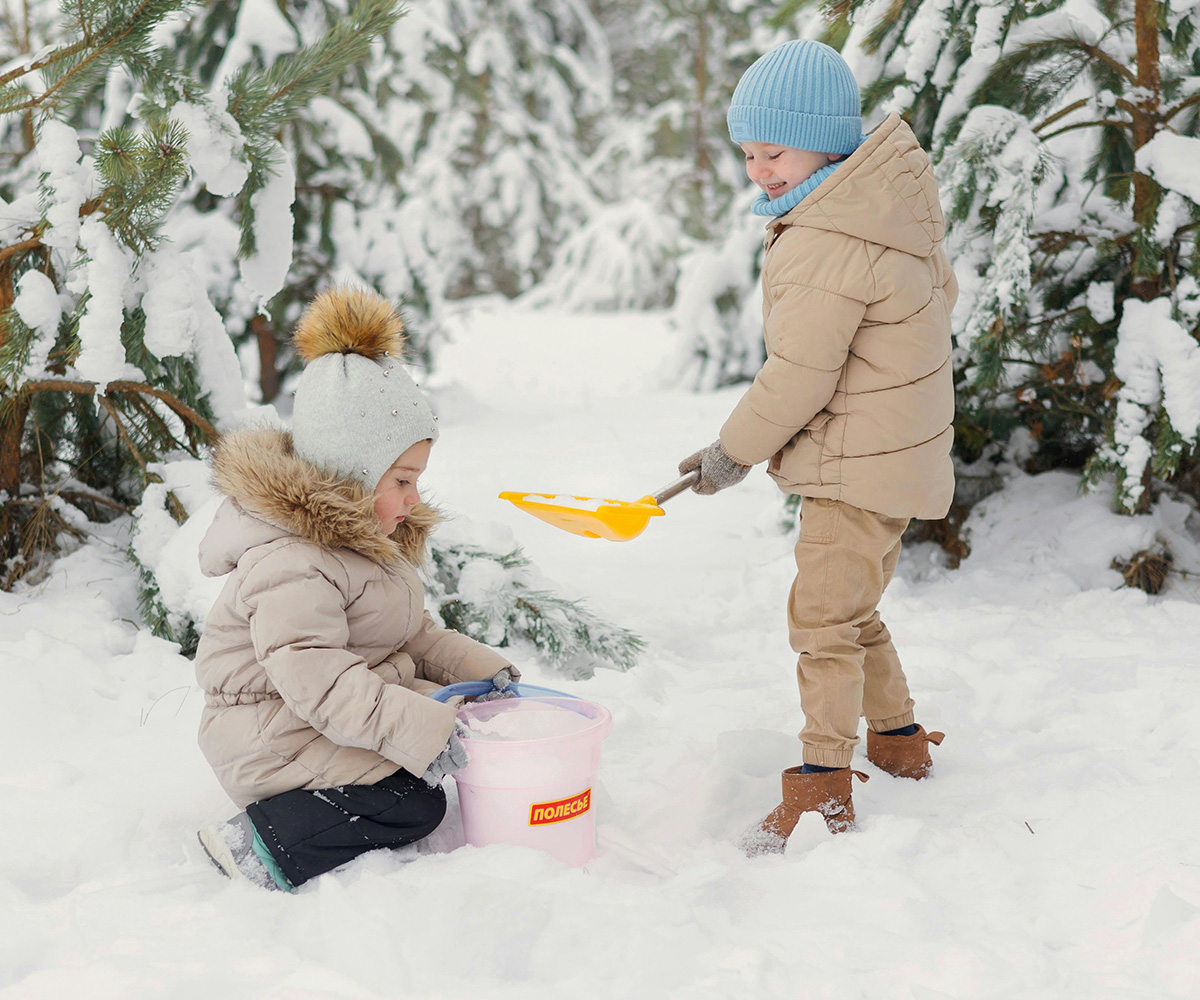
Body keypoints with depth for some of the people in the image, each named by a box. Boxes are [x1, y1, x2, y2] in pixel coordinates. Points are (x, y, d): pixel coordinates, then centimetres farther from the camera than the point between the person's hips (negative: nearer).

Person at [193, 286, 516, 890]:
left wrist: (478, 667, 4)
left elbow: (411, 633, 18)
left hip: (347, 716, 11)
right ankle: (271, 845, -16)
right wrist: (420, 730, -36)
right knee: (416, 805, -18)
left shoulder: (361, 538, 11)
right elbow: (319, 682, -32)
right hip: (278, 742, -11)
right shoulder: (290, 565, -25)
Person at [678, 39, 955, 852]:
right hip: (899, 450, 11)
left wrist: (734, 451, -9)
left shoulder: (825, 245, -25)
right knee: (853, 610, 21)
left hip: (858, 467, -11)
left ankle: (823, 787, -1)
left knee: (825, 617, -6)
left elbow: (799, 375, -22)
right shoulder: (895, 205, 6)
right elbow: (942, 292, 20)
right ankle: (900, 740, 35)